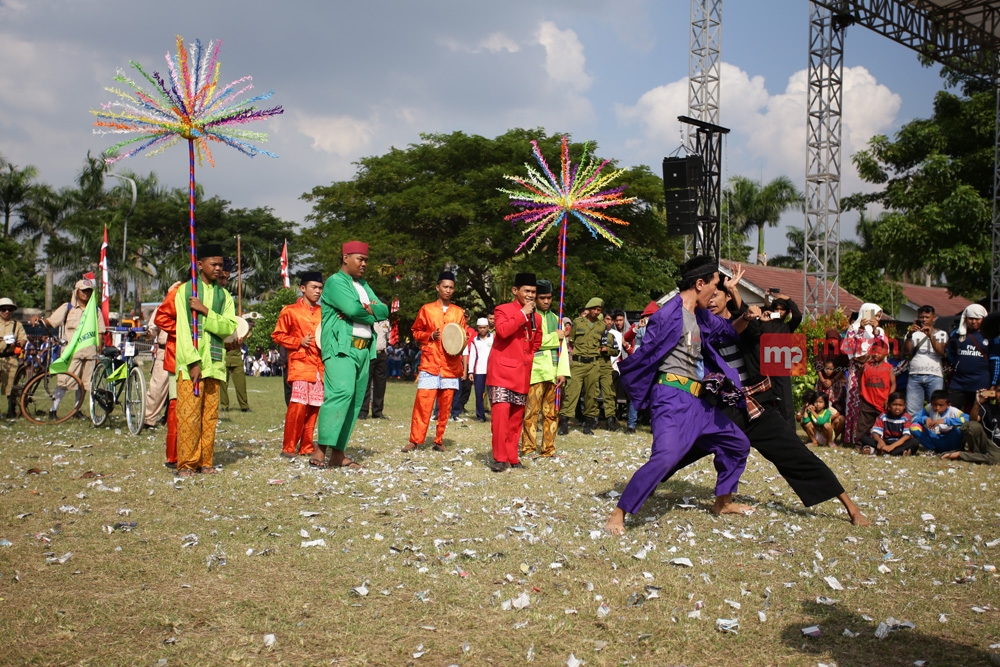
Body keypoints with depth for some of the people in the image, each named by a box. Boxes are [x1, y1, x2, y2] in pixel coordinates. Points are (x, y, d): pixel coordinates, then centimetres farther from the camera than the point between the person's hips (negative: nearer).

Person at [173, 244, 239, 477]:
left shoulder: (224, 296, 15)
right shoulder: (185, 290, 5)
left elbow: (229, 327, 0)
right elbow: (183, 328, -3)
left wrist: (206, 311, -13)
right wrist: (193, 361, -13)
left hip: (214, 363, 3)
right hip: (190, 362, -3)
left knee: (210, 416, 4)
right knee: (188, 415, -6)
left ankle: (205, 462, 10)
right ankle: (186, 463, -1)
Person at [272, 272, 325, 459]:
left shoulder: (323, 312, 16)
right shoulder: (290, 311, 3)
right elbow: (278, 335, 2)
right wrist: (299, 342, -9)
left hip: (320, 365, 5)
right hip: (300, 364, -5)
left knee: (314, 406, 4)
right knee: (299, 404, -13)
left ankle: (306, 446, 13)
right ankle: (288, 447, -5)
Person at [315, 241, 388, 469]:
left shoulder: (363, 286, 23)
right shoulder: (335, 281, -1)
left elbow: (384, 311, 10)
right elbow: (352, 307, -17)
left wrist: (365, 309, -8)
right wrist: (371, 311, 1)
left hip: (363, 350, 8)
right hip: (340, 347, -8)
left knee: (355, 401, 3)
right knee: (341, 393, -24)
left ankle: (338, 453, 6)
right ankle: (320, 450, -25)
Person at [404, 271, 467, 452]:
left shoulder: (459, 312, 11)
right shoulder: (426, 309, 6)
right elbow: (416, 332, 9)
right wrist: (431, 336, -8)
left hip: (451, 365, 2)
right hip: (430, 363, -2)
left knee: (445, 405, 3)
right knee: (423, 402, -8)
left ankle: (439, 440, 10)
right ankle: (415, 440, -4)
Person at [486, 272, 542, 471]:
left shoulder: (537, 318, 14)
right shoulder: (502, 310, -4)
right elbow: (502, 330, -24)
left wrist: (529, 358, 15)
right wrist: (522, 314, -19)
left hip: (523, 374, 6)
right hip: (502, 371, -6)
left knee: (516, 417, 10)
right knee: (501, 414, -14)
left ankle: (511, 456, 18)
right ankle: (500, 457, -8)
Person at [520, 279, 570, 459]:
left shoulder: (555, 318, 17)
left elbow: (562, 347, 12)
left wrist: (563, 371, 1)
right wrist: (554, 336, -6)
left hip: (552, 372, 5)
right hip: (535, 370, -5)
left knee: (551, 413, 7)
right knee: (532, 411, -6)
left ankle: (548, 449, 13)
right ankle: (528, 449, 1)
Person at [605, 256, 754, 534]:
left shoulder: (701, 316, 13)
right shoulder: (670, 314, -14)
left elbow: (726, 332, 29)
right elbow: (646, 352, -12)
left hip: (698, 401, 10)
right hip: (672, 398, -10)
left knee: (737, 444, 19)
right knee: (665, 456, -27)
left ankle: (723, 502, 37)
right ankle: (618, 514, -17)